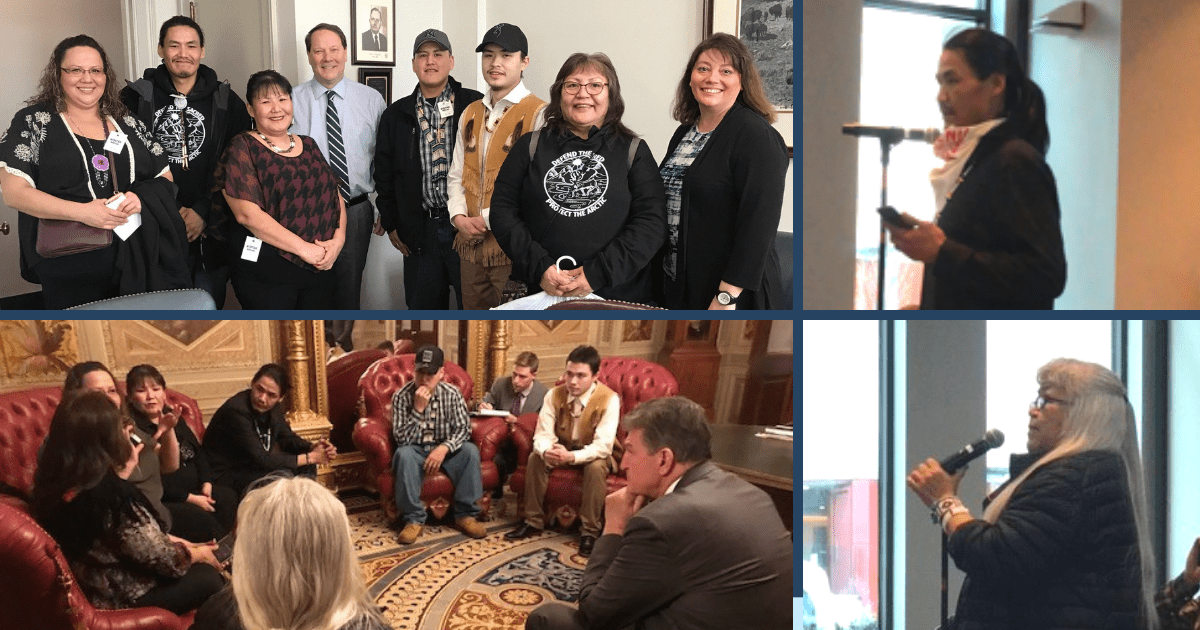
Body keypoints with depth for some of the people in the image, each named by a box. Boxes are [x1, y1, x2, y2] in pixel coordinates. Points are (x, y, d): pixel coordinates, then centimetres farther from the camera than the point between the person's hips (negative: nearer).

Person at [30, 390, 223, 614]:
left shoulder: (51, 482, -8)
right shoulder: (113, 492, -33)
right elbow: (165, 559, -21)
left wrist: (124, 468, 19)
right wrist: (199, 553, -1)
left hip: (85, 588, 8)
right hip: (119, 597, -8)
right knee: (208, 578, 9)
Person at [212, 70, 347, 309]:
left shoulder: (308, 146, 14)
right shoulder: (242, 149, -4)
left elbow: (336, 197, 12)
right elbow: (248, 214, -14)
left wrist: (338, 239, -8)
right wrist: (303, 248, -17)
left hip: (320, 268, 5)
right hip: (265, 270, -5)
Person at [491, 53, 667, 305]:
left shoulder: (634, 151, 5)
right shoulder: (531, 146, 8)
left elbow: (652, 222, -5)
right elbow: (502, 210, 2)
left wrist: (597, 273, -16)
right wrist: (538, 268, -13)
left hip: (616, 294, 0)